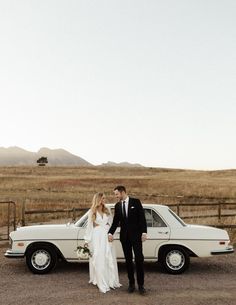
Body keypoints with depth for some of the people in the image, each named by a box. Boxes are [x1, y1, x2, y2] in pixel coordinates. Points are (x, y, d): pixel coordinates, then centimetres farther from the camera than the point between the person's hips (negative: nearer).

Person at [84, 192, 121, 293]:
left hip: (106, 237, 3)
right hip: (97, 237, -3)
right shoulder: (92, 212, 1)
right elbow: (89, 227, 2)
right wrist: (86, 241, 0)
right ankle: (102, 283, 5)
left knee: (110, 259, 3)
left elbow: (111, 223, 11)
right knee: (99, 260, -1)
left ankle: (111, 281, 13)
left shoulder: (107, 210, 8)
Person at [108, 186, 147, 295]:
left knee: (139, 259, -5)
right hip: (124, 236, 4)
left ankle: (141, 284, 4)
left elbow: (142, 217, -5)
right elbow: (115, 221, 7)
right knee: (128, 260, 8)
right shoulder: (117, 206, 6)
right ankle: (131, 283, 18)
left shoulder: (136, 202, -4)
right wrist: (110, 233, -6)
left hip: (136, 235, -4)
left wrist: (144, 232, -11)